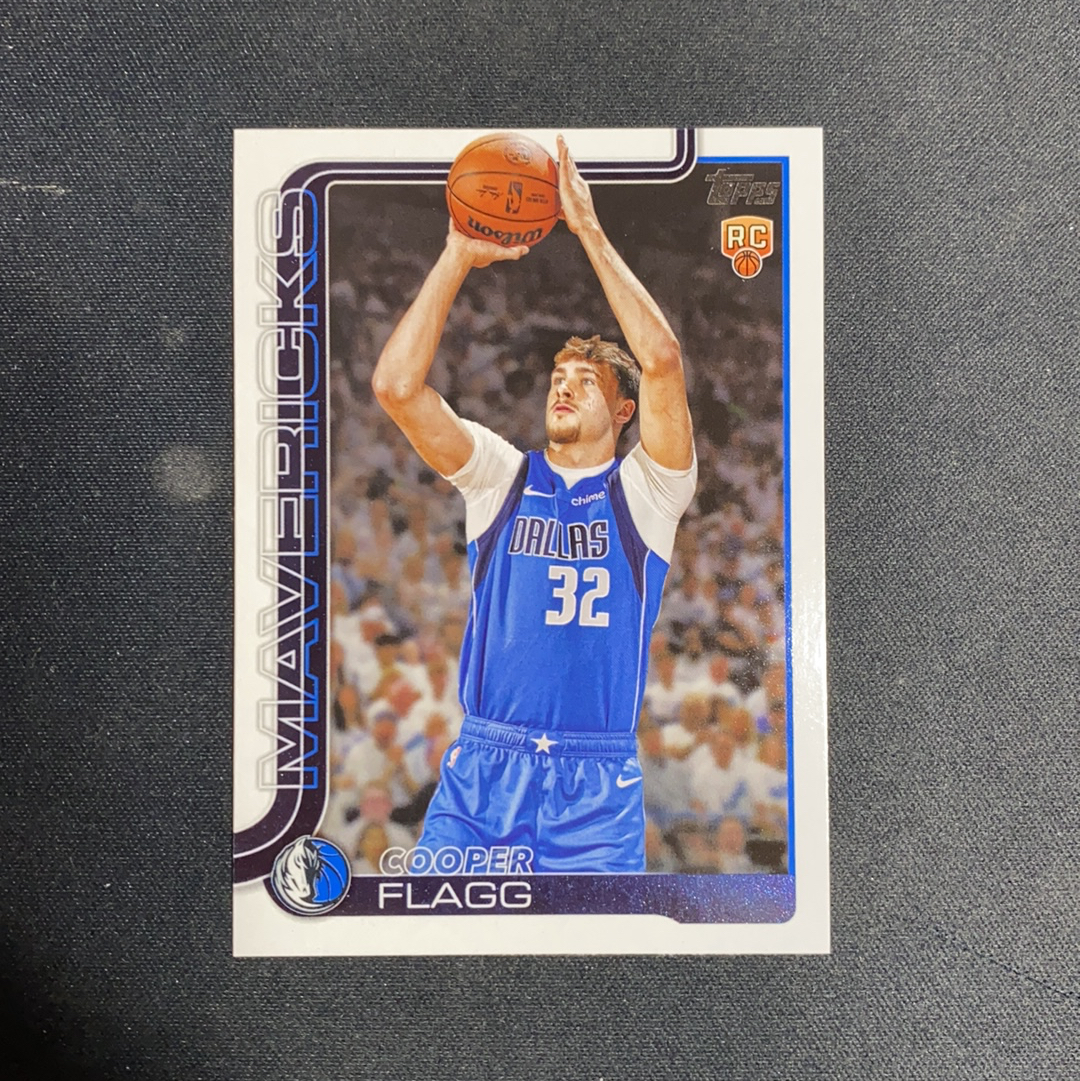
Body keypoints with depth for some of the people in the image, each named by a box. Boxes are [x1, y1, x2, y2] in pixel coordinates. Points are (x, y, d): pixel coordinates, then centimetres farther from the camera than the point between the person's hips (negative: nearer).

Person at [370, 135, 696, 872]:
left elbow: (663, 360, -14)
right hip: (480, 770, 1)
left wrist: (592, 234, -11)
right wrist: (459, 258, -7)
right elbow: (397, 384, -5)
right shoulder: (502, 475, 7)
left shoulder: (645, 491, 3)